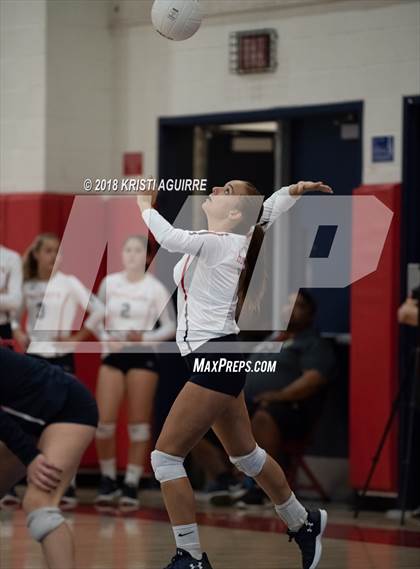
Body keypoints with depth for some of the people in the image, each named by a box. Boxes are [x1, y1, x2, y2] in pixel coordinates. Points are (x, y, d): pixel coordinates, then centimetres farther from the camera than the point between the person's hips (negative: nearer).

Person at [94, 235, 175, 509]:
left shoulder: (155, 288, -3)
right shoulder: (109, 283, 6)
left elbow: (170, 326, -1)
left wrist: (144, 337, -16)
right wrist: (105, 338, -5)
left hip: (143, 355, -2)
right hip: (113, 355, 3)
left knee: (138, 423, 0)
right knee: (104, 421, -5)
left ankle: (132, 485, 7)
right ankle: (108, 481, 11)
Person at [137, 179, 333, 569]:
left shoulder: (219, 244, -15)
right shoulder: (213, 241, 10)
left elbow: (170, 238, -33)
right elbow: (268, 211, 24)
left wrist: (145, 207, -15)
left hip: (216, 361, -10)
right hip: (214, 361, 10)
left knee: (165, 455, -10)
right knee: (246, 455, 22)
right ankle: (303, 524, 38)